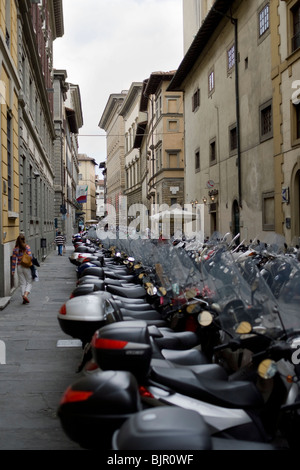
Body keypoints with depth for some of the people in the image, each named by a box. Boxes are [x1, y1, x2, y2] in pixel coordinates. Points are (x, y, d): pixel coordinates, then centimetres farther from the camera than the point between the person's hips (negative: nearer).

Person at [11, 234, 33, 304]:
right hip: (26, 267, -3)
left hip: (19, 267, 3)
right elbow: (30, 257, -15)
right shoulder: (27, 247, -10)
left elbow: (14, 260, 1)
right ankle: (26, 295, -12)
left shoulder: (15, 249, -1)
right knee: (29, 282, 8)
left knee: (22, 283, 11)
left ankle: (24, 298, 8)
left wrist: (13, 270, 6)